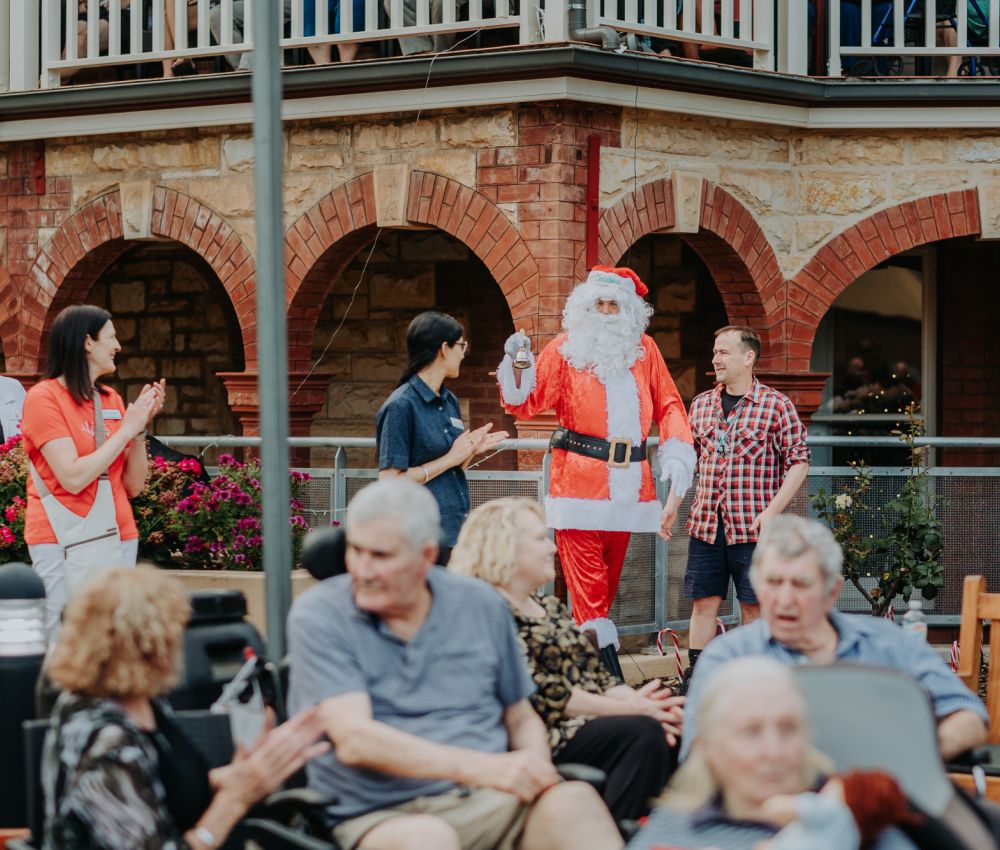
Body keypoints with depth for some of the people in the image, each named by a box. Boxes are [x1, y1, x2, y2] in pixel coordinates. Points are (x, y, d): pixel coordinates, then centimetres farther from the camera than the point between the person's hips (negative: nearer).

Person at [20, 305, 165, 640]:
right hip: (64, 544, -6)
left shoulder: (112, 401, 11)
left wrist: (141, 426, -2)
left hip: (117, 537, 6)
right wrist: (126, 429, -13)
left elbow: (133, 486, 10)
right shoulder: (43, 398, -7)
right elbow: (73, 478, -17)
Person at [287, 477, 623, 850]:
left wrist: (535, 766, -3)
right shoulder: (317, 616, -1)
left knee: (574, 801, -29)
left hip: (487, 804, 4)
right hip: (379, 816, -4)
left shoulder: (481, 606, 12)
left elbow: (521, 718, 22)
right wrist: (484, 767, -22)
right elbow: (354, 741, -14)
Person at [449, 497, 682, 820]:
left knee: (673, 728, -13)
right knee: (642, 732, -29)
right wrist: (626, 708, -15)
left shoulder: (549, 607, 23)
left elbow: (597, 675, 17)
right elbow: (537, 692, -15)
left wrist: (637, 701, -5)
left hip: (590, 720, 9)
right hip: (544, 733, -9)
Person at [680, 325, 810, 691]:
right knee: (703, 602, 5)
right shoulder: (701, 405, 11)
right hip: (705, 523, 4)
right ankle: (695, 678, 10)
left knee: (753, 606, 2)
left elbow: (798, 463, -3)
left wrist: (772, 512, -12)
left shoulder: (776, 405, -3)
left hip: (752, 527, -4)